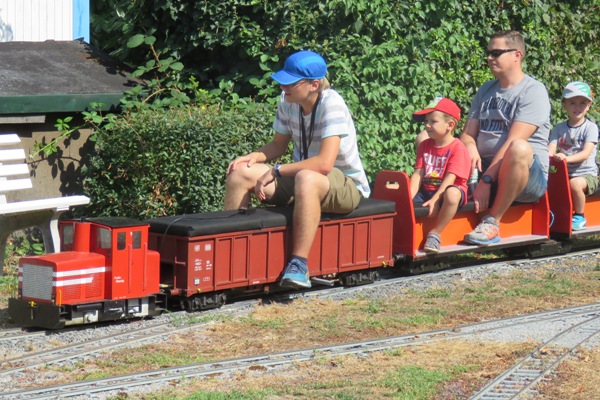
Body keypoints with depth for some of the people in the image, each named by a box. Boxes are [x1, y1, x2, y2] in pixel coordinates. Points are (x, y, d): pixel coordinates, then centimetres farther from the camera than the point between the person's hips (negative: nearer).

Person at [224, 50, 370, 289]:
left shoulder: (331, 104, -23)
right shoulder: (288, 102, 0)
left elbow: (324, 163, -32)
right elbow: (279, 144, 14)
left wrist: (277, 171, -26)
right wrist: (252, 157, -8)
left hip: (347, 185, -8)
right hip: (301, 175, 8)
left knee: (306, 179, -42)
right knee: (240, 173, -9)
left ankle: (299, 265, -41)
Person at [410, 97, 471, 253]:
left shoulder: (458, 148, -10)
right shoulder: (425, 145, 10)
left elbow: (450, 178, -19)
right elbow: (418, 174, 2)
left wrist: (434, 199, -29)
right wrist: (409, 197, -14)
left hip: (446, 190, -6)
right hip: (427, 190, 6)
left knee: (452, 194, -40)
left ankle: (435, 234, -28)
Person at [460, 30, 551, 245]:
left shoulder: (533, 91, -6)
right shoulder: (486, 90, 18)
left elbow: (513, 141, -17)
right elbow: (468, 133, 14)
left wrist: (486, 179, -24)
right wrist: (470, 147, -12)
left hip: (530, 175, -6)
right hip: (485, 169, 6)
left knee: (519, 149, -39)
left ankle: (493, 221, -29)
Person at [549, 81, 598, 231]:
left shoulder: (591, 127, -5)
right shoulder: (559, 128, 8)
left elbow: (586, 153, -17)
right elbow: (551, 148, -4)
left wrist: (567, 158, -36)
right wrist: (549, 154, -30)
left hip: (586, 173, -4)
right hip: (565, 172, 4)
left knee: (575, 183, -35)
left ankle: (579, 217, -12)